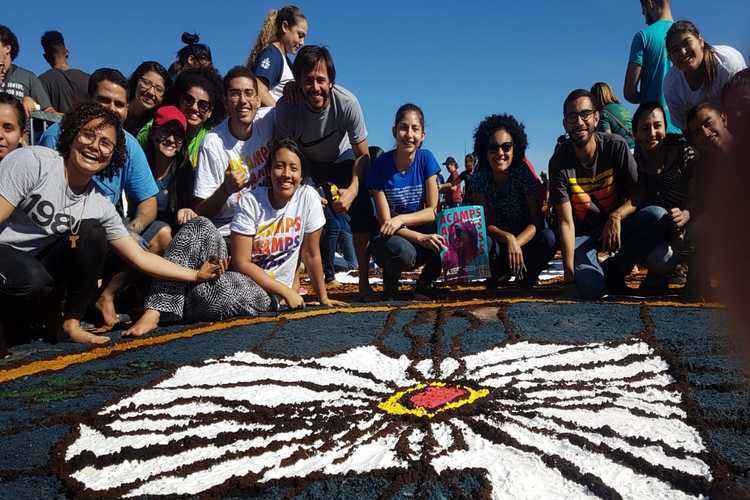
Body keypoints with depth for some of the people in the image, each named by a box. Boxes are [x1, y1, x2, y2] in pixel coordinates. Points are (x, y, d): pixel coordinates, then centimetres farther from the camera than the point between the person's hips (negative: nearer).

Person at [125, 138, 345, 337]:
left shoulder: (308, 197, -6)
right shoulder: (251, 201, -7)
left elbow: (312, 254, 3)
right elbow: (241, 262, -10)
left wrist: (324, 298, 8)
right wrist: (285, 290, -14)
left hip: (266, 295, -1)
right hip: (240, 275, 2)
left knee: (209, 290, -35)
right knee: (200, 226, -26)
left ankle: (171, 309, -1)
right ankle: (154, 312, -28)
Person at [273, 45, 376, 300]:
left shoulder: (347, 102, -30)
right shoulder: (286, 106, -29)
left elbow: (362, 155, -19)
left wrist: (352, 190, -33)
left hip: (342, 159, 0)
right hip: (306, 162, 0)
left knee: (363, 210, -18)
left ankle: (364, 282, -7)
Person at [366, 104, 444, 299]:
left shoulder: (426, 159, -5)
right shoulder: (381, 165, -12)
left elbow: (432, 211, -6)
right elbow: (385, 221, -14)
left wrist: (401, 219, -24)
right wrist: (420, 238, -29)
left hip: (422, 232, 4)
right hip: (389, 239, -3)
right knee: (402, 250, -37)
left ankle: (425, 283, 0)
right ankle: (390, 280, 0)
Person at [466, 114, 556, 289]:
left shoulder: (525, 174, -13)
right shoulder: (479, 178, -12)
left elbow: (536, 221, -18)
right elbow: (484, 223, -16)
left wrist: (516, 243, -37)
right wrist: (508, 238, -36)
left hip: (525, 238, 0)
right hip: (496, 243, 0)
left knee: (548, 238, -30)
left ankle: (527, 277, 0)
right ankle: (498, 274, 2)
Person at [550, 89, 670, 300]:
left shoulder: (616, 146, -10)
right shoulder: (559, 163, -15)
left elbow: (637, 195, -5)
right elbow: (566, 221, -18)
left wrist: (616, 216, -27)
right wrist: (569, 267, -27)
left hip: (617, 225, 3)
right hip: (583, 233, -3)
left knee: (658, 216, -28)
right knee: (591, 289, -28)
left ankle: (613, 270, -10)